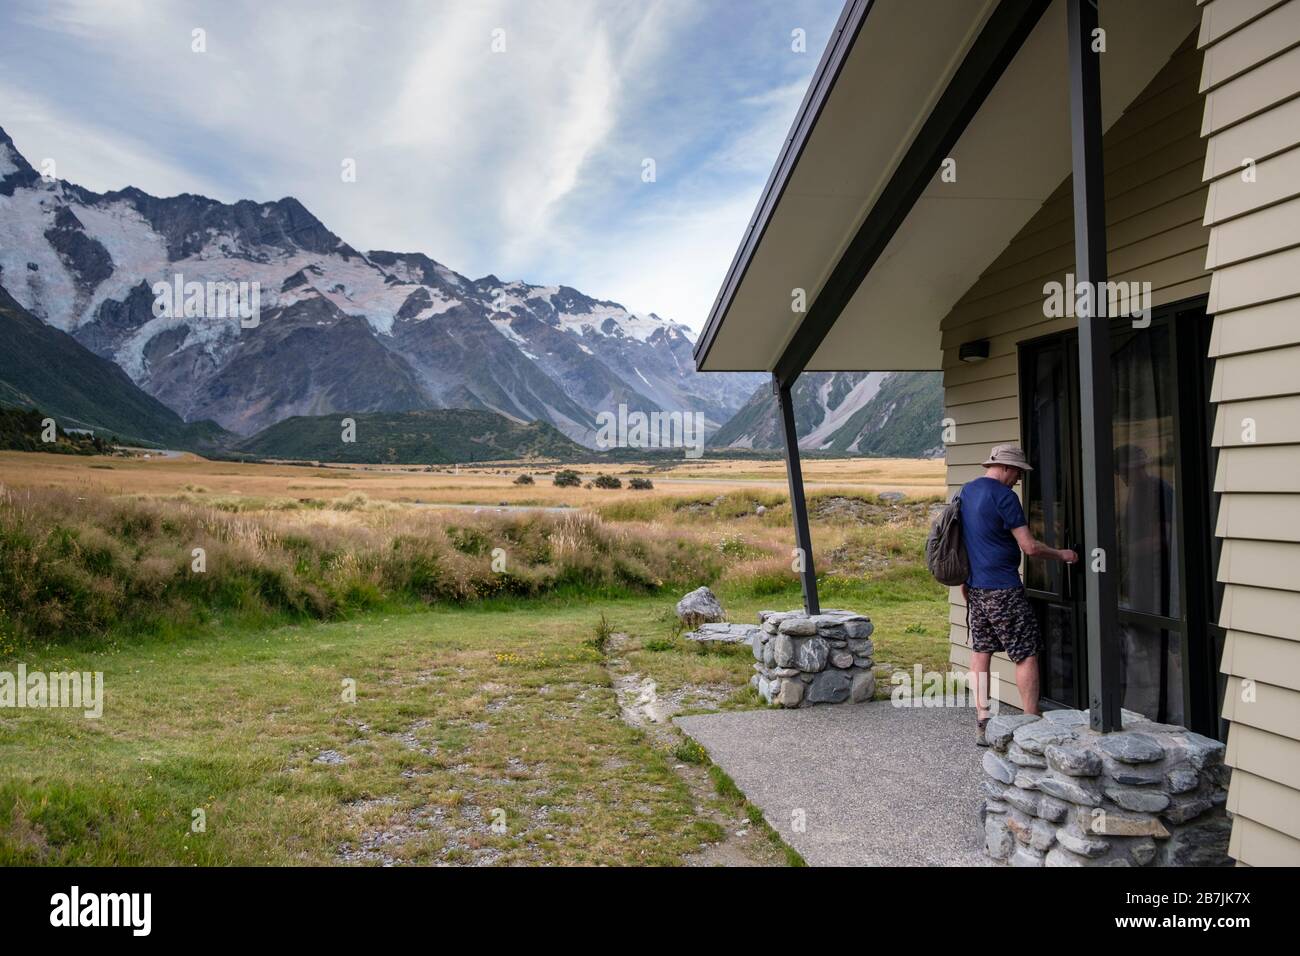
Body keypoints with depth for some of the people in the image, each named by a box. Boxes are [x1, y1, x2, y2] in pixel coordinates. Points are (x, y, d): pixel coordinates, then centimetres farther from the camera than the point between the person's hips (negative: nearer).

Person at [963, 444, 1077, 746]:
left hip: (975, 588, 8)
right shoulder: (1003, 496, -14)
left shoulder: (967, 491, 10)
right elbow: (1029, 547, -15)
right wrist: (1061, 554, 1)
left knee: (981, 651, 11)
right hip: (1003, 591, -8)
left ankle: (982, 725, 13)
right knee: (1027, 655, 0)